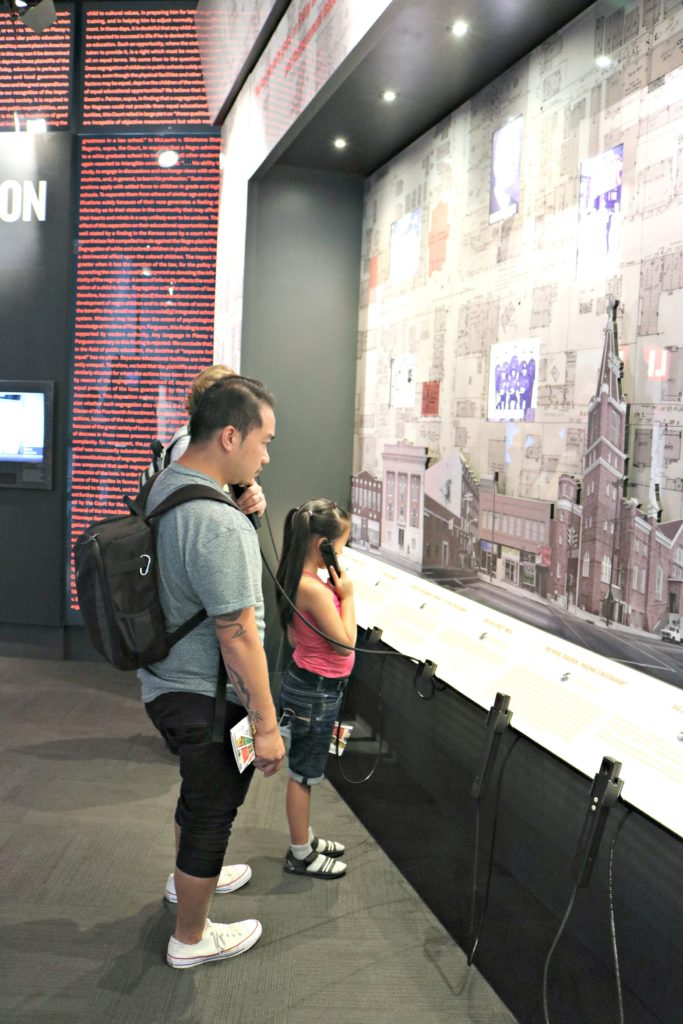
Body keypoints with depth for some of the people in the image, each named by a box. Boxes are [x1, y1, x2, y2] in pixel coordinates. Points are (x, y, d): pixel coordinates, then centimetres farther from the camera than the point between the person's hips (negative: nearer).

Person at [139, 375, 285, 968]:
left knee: (199, 790, 31)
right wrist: (266, 723, -20)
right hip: (208, 701, -9)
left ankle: (189, 876, 55)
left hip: (164, 684, 10)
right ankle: (191, 939, 32)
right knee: (212, 809, 11)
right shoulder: (218, 524, -31)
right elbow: (237, 635, -28)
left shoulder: (163, 487, 0)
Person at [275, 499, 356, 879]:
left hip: (310, 683, 10)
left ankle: (304, 838, 38)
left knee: (306, 769, 22)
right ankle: (301, 855, 20)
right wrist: (347, 595, -16)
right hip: (317, 690, -10)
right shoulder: (315, 589, -27)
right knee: (305, 772, 5)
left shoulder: (297, 580, 3)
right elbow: (345, 643, -21)